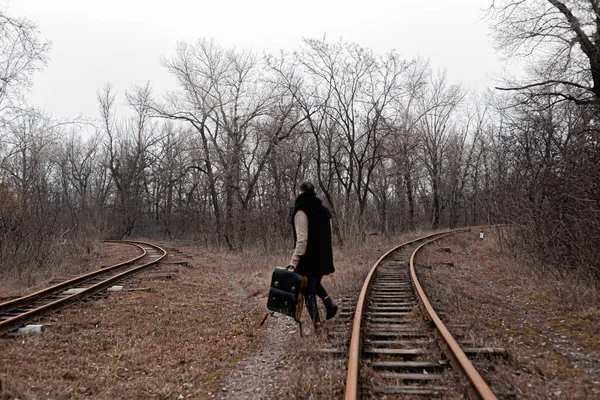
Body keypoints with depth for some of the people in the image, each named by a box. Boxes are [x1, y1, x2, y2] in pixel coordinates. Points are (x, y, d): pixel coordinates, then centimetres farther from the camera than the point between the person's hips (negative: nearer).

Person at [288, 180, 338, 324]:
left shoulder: (301, 211, -13)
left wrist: (294, 260, -20)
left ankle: (316, 322, 4)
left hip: (308, 259, -7)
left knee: (308, 292, 5)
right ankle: (328, 302, 7)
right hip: (323, 258, 7)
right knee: (315, 283, 28)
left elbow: (302, 239, -21)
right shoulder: (324, 210, 9)